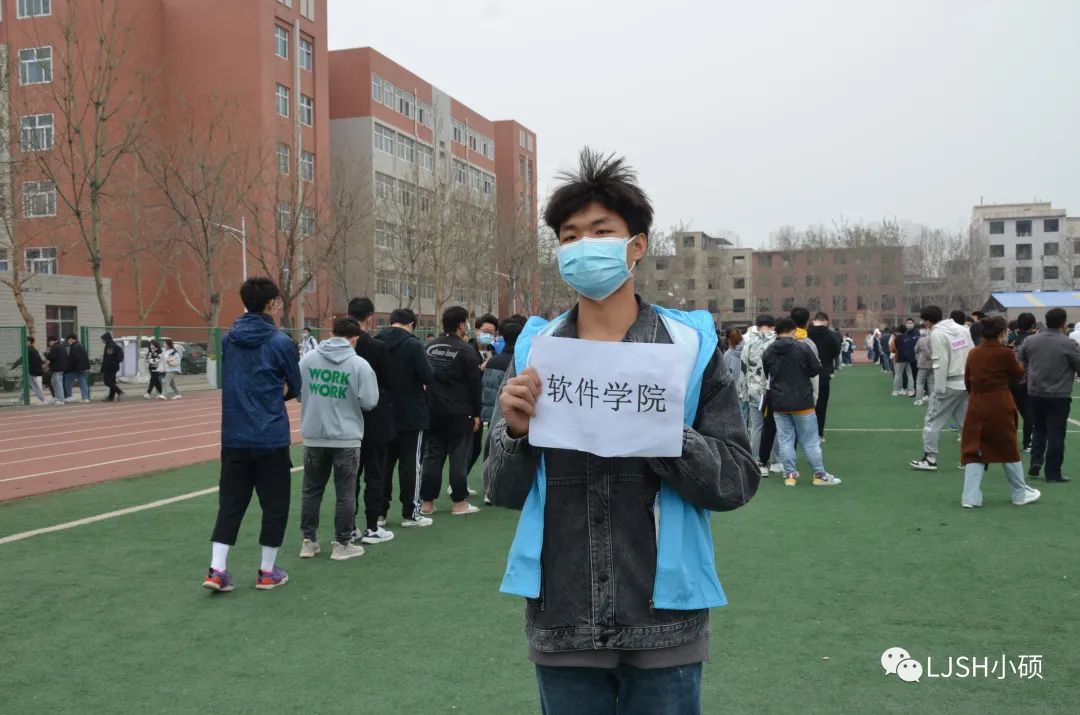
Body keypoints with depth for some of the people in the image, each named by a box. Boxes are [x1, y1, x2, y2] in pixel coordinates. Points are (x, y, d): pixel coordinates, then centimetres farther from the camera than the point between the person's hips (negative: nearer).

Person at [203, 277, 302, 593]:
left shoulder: (228, 339, 5)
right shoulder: (280, 341, -11)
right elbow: (294, 389, -2)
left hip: (234, 436, 5)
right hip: (272, 437, -5)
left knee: (230, 501, 12)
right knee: (274, 502, 8)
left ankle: (217, 569, 8)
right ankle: (267, 571, 16)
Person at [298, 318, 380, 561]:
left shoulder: (308, 358, -2)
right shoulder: (360, 364, -11)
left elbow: (296, 392, 6)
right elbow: (369, 402, -12)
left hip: (313, 437, 3)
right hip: (347, 439, -3)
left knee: (311, 491, 15)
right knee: (345, 494, 8)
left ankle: (308, 541, 23)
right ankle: (342, 545, 14)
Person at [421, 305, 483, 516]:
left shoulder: (431, 348, 8)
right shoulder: (466, 350, -11)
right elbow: (474, 385, -10)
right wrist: (476, 414, -3)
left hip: (433, 411, 6)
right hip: (459, 412, -6)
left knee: (432, 455, 9)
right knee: (459, 456, 2)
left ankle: (427, 503, 12)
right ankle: (459, 503, 6)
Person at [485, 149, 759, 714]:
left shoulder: (689, 344, -4)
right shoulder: (535, 349, 1)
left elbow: (738, 480, -6)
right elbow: (505, 493, 5)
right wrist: (516, 432, -15)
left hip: (662, 623, -1)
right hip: (561, 625, 2)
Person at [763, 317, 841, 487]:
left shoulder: (768, 352, 0)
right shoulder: (802, 347, -12)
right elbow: (817, 369, -4)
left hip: (779, 403, 3)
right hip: (801, 402, -3)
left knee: (785, 440, 9)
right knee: (810, 441, 6)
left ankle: (790, 474, 12)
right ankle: (820, 474, 13)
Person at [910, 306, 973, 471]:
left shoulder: (937, 334, -13)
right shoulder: (963, 329, 9)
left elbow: (940, 364, -17)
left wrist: (939, 390, -14)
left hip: (949, 384, -7)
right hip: (967, 383, 7)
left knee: (932, 421, 3)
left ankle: (930, 459, 3)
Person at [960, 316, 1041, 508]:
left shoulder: (973, 353, 1)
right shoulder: (1005, 353, -11)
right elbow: (1018, 373, 5)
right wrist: (1019, 365, 26)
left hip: (976, 406, 3)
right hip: (1000, 407, -3)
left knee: (973, 451, 6)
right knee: (1009, 450, 12)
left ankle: (971, 498, 0)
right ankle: (1020, 494, 27)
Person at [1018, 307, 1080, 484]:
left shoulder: (1030, 340, 0)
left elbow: (1020, 364, 11)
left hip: (1035, 394, 4)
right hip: (1059, 396, -4)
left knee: (1039, 429, 20)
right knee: (1056, 434, 3)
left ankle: (1035, 462, 9)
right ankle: (1053, 473, 6)